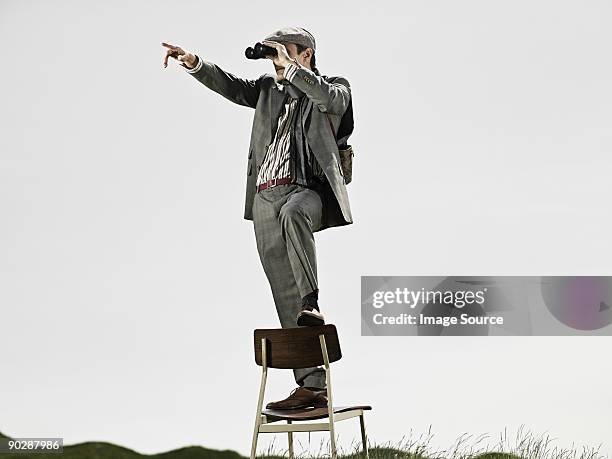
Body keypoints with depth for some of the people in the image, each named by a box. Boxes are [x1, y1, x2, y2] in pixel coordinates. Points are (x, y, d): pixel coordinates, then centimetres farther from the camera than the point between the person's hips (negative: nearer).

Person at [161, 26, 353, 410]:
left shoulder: (334, 86, 10)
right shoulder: (269, 88, 24)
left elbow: (331, 98, -13)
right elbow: (230, 86, 13)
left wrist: (289, 67, -12)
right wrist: (194, 63, -2)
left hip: (307, 191, -5)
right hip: (266, 198, 5)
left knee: (293, 213, -43)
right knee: (286, 301, 0)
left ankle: (312, 302, -38)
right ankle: (312, 386, 2)